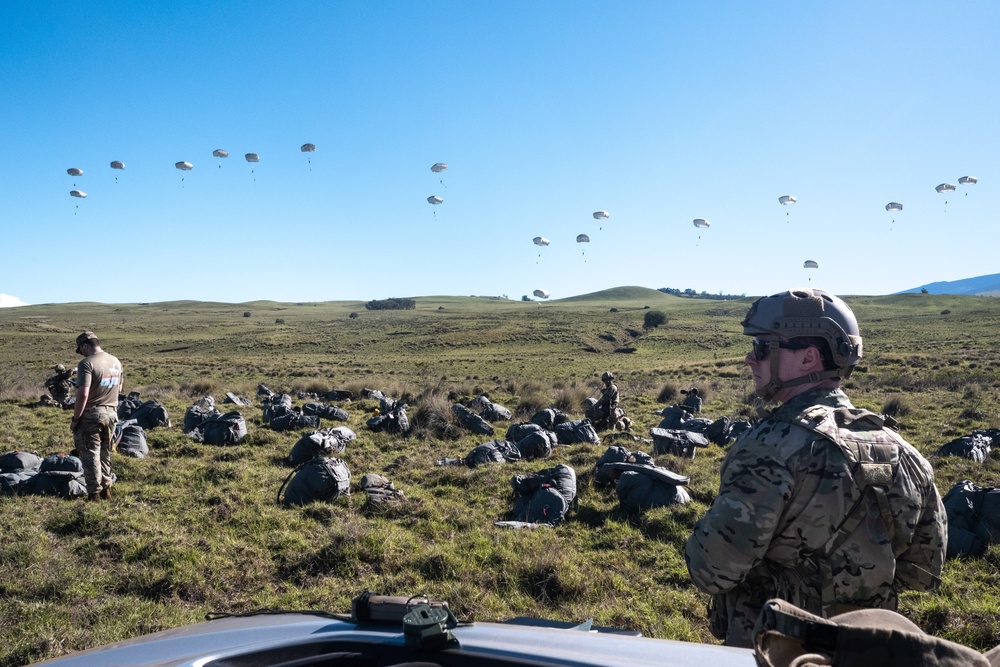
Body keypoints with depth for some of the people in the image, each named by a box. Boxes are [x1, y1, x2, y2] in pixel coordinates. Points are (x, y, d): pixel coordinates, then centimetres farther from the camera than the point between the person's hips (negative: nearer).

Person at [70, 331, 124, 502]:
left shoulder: (87, 363, -16)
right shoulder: (116, 362, 7)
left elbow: (83, 394, -22)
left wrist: (75, 419, -15)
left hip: (91, 415, -7)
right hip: (111, 413, 7)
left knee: (90, 454, 3)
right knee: (105, 454, 18)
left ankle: (94, 493, 6)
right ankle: (106, 490, 24)